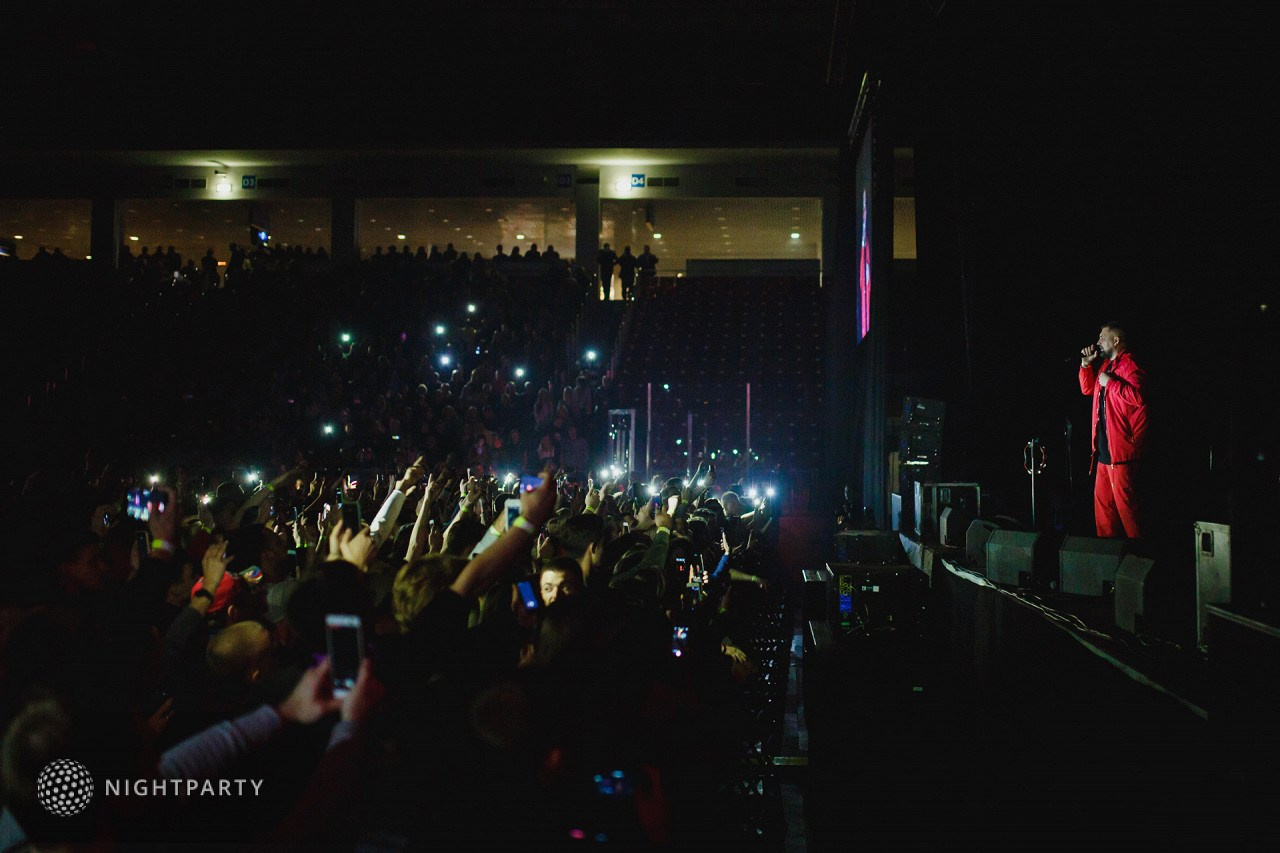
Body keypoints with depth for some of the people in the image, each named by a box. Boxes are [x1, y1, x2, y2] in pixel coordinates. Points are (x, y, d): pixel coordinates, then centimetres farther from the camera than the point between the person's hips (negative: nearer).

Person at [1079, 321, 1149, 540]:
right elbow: (1088, 389, 28)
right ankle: (1106, 542, 22)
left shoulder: (1129, 365, -13)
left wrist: (1110, 382, -20)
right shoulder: (1105, 365, 17)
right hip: (1104, 445, 10)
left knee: (1124, 499, -7)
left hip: (1121, 446, -10)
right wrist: (1086, 364, 15)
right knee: (1102, 498, 14)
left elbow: (1138, 396, -27)